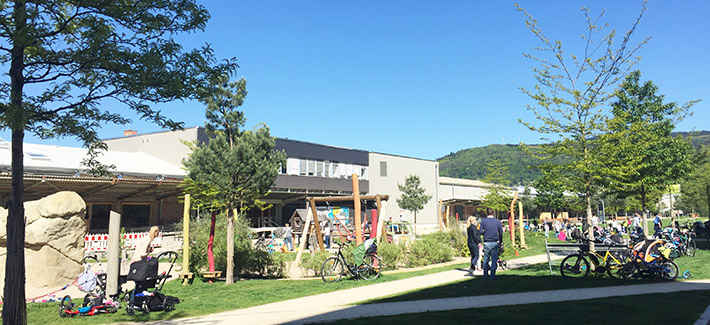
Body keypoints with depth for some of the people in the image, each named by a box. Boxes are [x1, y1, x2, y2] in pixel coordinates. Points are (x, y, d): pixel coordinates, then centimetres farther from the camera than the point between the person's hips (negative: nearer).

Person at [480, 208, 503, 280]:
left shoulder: (483, 221, -3)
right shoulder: (498, 221, 2)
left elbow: (481, 231, -6)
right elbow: (501, 233, 6)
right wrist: (501, 242, 19)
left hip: (486, 243, 0)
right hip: (495, 243, 0)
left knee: (486, 259, 10)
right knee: (494, 260, 4)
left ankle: (485, 275, 16)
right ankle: (492, 276, 2)